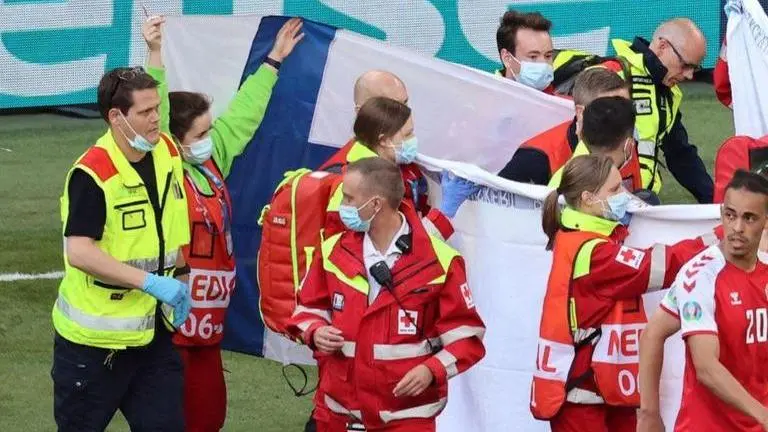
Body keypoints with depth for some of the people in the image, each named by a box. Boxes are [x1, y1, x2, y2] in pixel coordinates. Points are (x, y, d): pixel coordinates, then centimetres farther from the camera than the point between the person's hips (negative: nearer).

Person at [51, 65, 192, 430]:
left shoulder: (167, 151, 3)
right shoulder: (92, 174, -20)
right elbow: (79, 252, -28)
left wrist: (176, 282, 15)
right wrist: (151, 282, -27)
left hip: (153, 332, 6)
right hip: (95, 339, -6)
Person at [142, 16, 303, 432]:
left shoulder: (211, 159, 10)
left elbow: (242, 114, 22)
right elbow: (155, 117, -25)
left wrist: (274, 59, 28)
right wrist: (155, 55, -34)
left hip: (207, 326, 8)